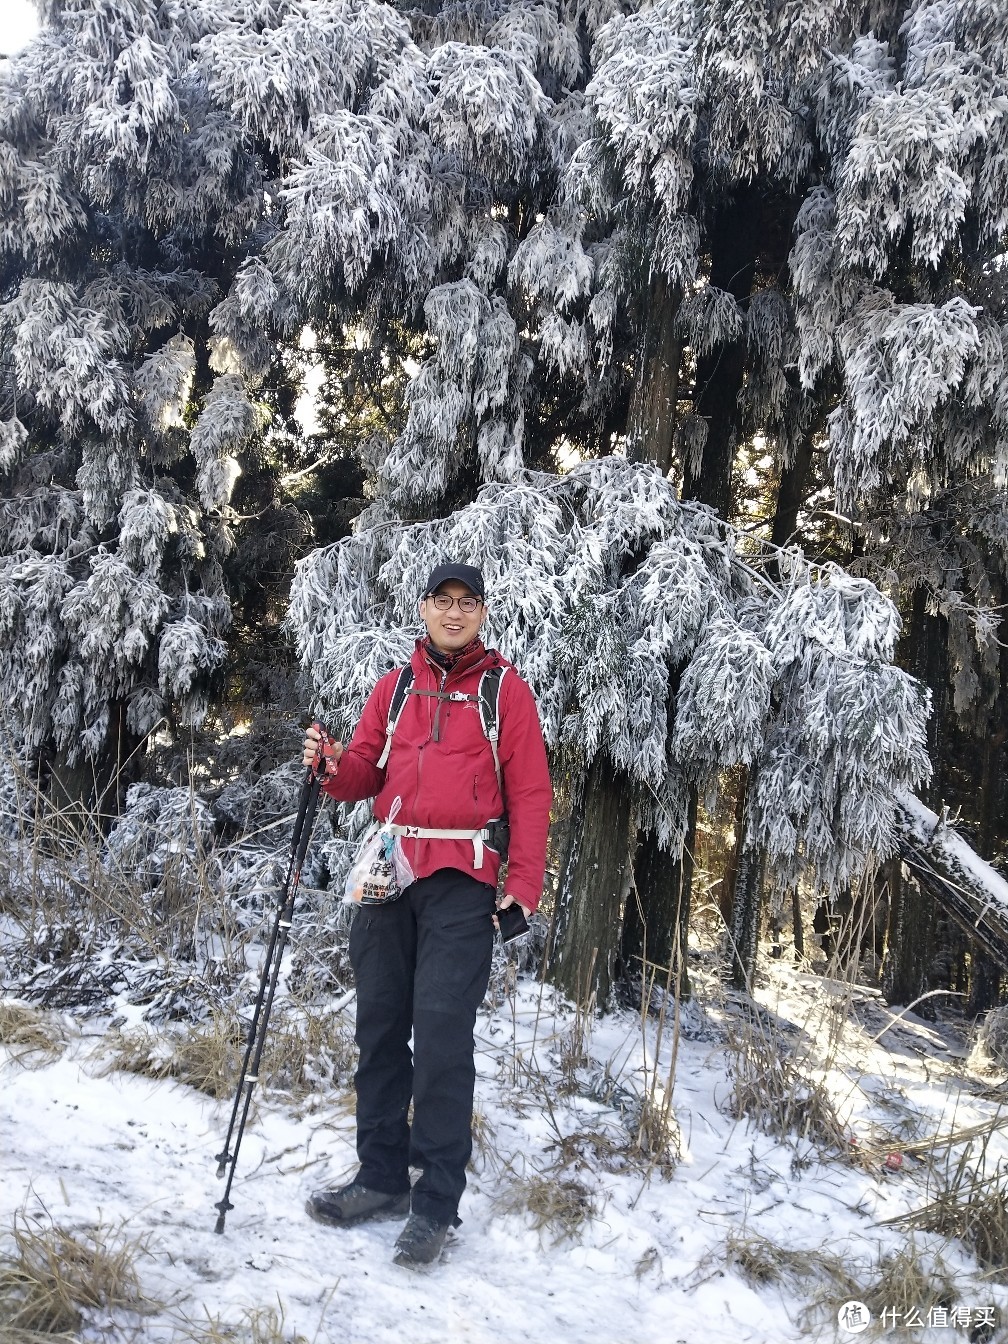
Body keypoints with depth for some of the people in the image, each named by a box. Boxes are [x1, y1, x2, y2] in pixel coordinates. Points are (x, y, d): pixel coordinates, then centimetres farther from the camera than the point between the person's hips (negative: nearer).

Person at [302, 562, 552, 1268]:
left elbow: (530, 792, 0)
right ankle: (382, 1178, 23)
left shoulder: (505, 688, 4)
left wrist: (523, 887, -8)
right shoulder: (395, 685, 16)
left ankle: (436, 1205, 0)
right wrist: (334, 764, -10)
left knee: (442, 1037, -8)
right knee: (380, 1027, 9)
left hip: (461, 881, -4)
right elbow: (367, 771, 13)